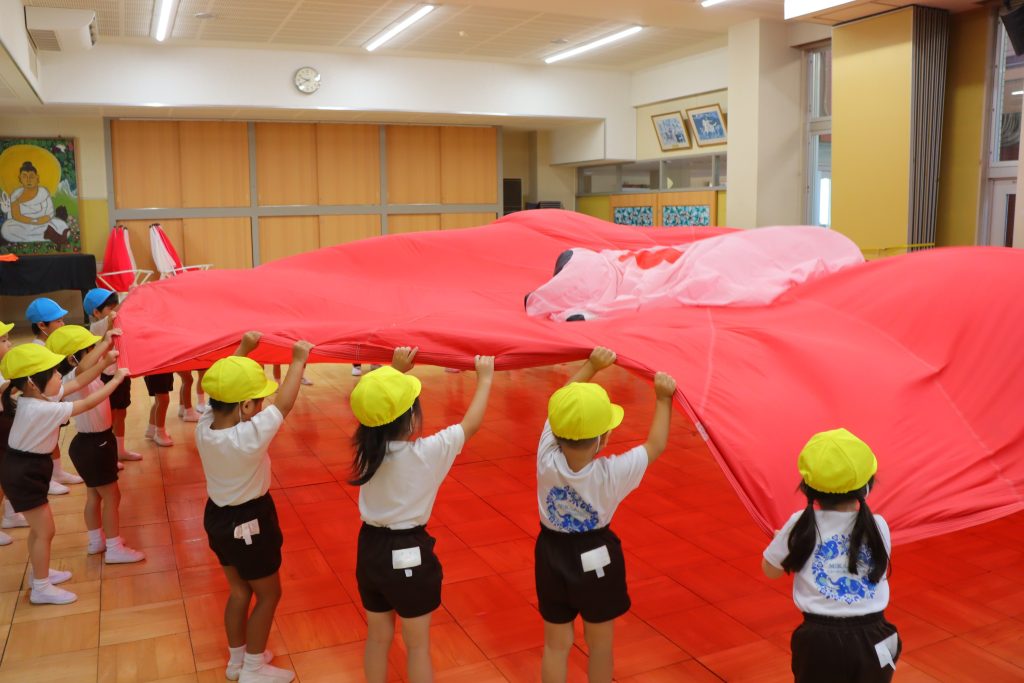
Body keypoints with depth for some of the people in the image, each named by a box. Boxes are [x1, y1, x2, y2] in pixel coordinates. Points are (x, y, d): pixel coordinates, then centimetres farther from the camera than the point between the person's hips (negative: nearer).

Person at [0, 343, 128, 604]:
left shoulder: (37, 397, -3)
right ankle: (41, 589, 12)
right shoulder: (41, 409, -31)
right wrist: (117, 379, -18)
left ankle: (40, 573, 40)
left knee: (39, 526, 23)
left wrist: (104, 362, -4)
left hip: (28, 467, 10)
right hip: (22, 473, -10)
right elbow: (88, 404, -27)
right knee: (45, 530, 1)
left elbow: (78, 383, 4)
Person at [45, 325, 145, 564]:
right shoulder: (72, 379, -25)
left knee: (95, 495, 21)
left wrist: (108, 344, 2)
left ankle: (96, 541, 36)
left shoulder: (91, 375, 1)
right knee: (112, 496, 0)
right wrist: (105, 342, -45)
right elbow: (84, 368, -50)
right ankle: (114, 549, 10)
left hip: (99, 440, 9)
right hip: (91, 444, -9)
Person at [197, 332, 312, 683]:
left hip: (218, 517, 7)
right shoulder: (251, 436, -31)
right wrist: (298, 360, -11)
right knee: (268, 594, 14)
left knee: (239, 590, 25)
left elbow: (224, 385, 2)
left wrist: (243, 348, 6)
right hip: (250, 523, -7)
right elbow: (284, 403, -23)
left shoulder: (204, 427, -12)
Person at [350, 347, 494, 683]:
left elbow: (377, 401, 11)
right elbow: (471, 424, -8)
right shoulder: (427, 452, -22)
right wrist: (485, 378, 3)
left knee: (378, 636, 22)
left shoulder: (367, 446, -9)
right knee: (417, 644, 13)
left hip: (370, 549, 5)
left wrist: (396, 369, 18)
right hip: (409, 555, -5)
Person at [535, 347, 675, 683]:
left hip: (552, 555, 3)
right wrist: (663, 399, -3)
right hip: (596, 560, -2)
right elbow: (655, 446, -12)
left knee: (556, 643, 17)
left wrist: (591, 366, -3)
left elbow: (563, 405, -8)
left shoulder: (547, 459, -22)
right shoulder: (612, 473, -28)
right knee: (600, 643, 19)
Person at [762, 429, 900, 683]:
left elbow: (770, 570, 4)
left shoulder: (800, 526, -8)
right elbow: (879, 571, 13)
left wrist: (782, 539, 22)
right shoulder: (877, 526, -4)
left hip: (819, 639, -1)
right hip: (871, 639, 1)